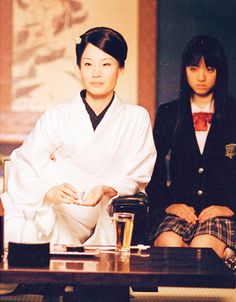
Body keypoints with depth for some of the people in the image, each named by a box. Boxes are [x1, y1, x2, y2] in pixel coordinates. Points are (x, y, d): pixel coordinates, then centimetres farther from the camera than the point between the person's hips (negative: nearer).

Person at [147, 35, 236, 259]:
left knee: (204, 248, -33)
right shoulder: (168, 114, 16)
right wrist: (168, 204, -3)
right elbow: (154, 170, 13)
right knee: (169, 245, -31)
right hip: (179, 210, 2)